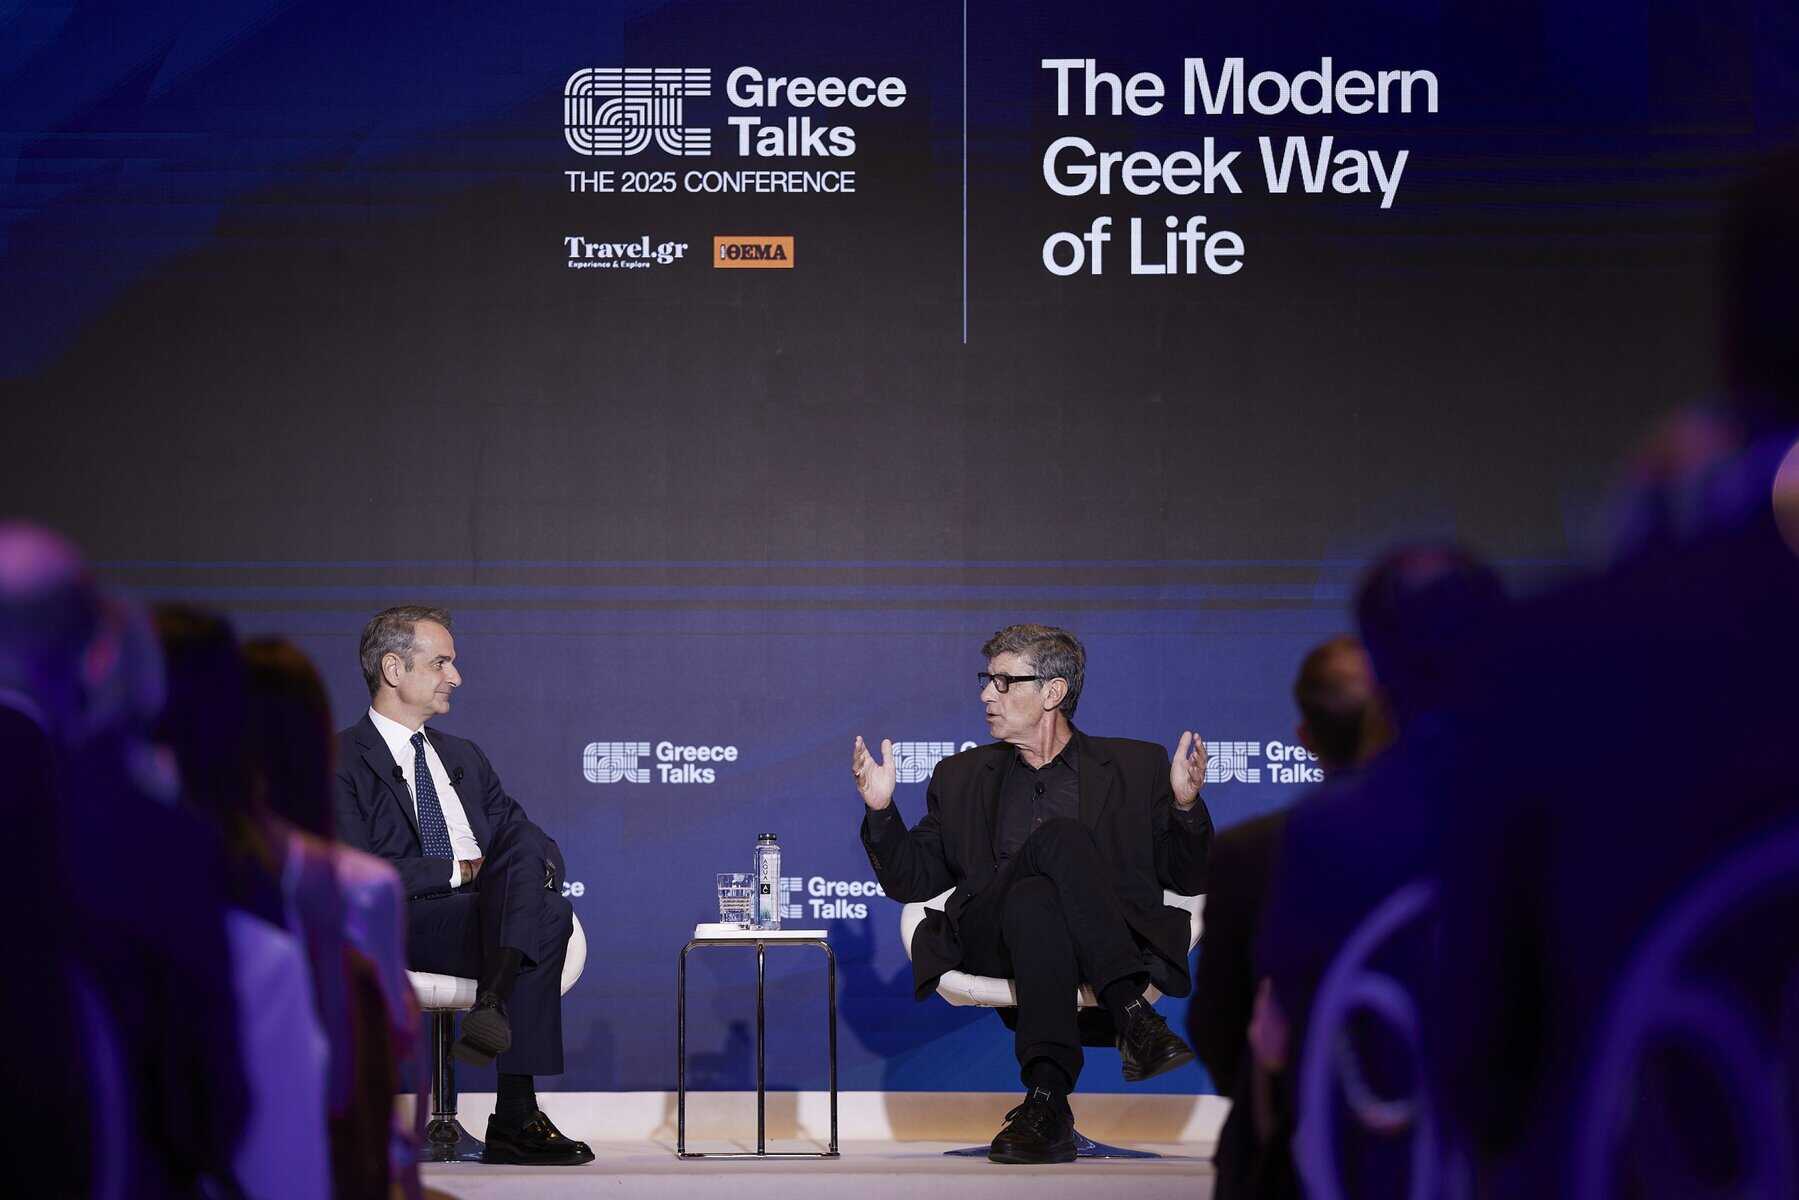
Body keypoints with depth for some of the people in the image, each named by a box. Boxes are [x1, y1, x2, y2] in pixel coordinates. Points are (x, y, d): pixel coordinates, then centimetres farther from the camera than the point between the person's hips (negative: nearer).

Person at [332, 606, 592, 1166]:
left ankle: (494, 1003, -44)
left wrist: (531, 861, -6)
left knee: (526, 853, -27)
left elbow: (530, 842, 20)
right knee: (548, 916, -32)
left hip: (487, 907, 6)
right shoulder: (340, 760, 3)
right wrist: (455, 872, -11)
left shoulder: (464, 757, 28)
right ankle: (516, 1116, -37)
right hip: (404, 927, -6)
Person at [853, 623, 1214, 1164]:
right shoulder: (961, 777, 26)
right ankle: (1132, 1015, -44)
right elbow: (912, 881, 22)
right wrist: (882, 810, 6)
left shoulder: (1136, 766, 19)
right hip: (990, 941, 1)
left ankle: (1046, 1098, -49)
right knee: (1059, 836, -31)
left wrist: (1186, 805, -5)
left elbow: (1188, 878, 14)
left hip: (1110, 939, -1)